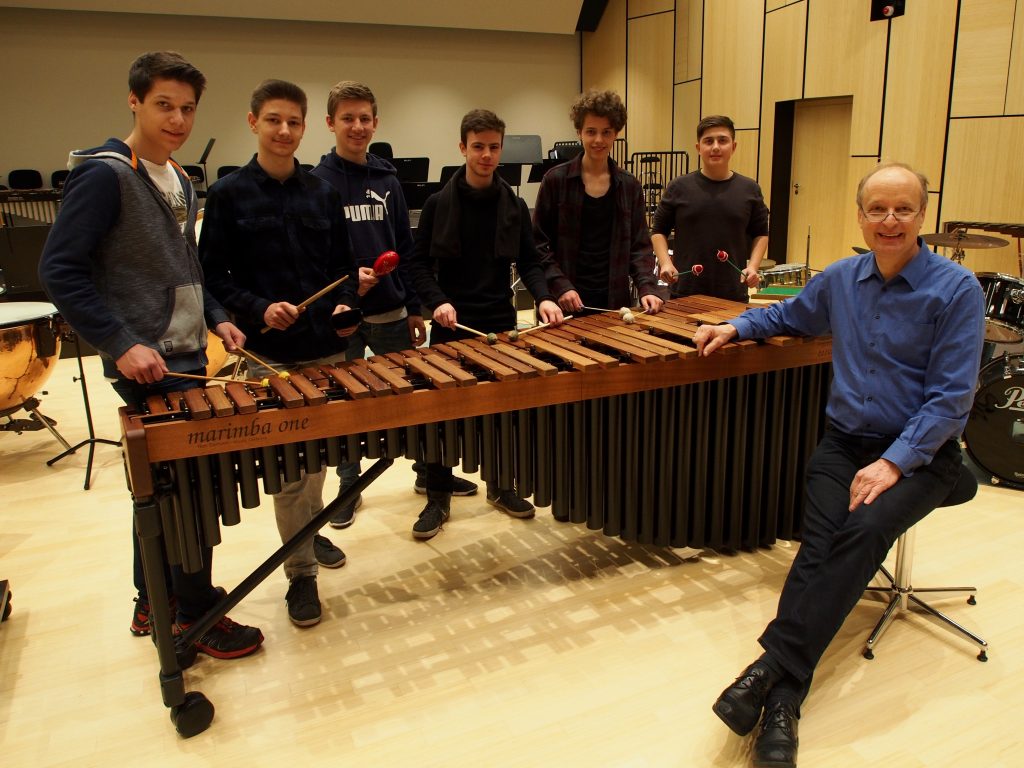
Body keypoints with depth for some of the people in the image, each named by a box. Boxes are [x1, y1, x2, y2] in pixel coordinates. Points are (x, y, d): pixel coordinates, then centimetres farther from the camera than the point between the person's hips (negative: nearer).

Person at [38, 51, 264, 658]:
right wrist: (122, 344, -22)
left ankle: (153, 605, 31)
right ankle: (197, 616, 13)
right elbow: (60, 269, -16)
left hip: (187, 357, 8)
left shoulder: (181, 183, 13)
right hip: (149, 364, -8)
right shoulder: (104, 174, -11)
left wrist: (216, 317, 6)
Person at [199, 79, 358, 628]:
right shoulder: (229, 195, -3)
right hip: (271, 355, -4)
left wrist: (345, 304, -5)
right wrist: (257, 309, -17)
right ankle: (300, 572, 14)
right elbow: (212, 275, -3)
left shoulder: (322, 193, 7)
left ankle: (311, 528, 42)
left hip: (328, 348, 4)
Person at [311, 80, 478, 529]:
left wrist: (414, 307, 6)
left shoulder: (388, 179, 7)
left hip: (391, 312, 3)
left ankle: (429, 471, 30)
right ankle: (349, 487, 26)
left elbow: (405, 250, 9)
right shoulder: (317, 182, -4)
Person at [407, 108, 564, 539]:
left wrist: (543, 297, -11)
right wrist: (437, 301, -18)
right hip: (452, 324, -2)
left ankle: (500, 487, 29)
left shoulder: (514, 206, 6)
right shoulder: (438, 203, -2)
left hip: (500, 321, 3)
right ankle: (437, 498, 16)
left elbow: (528, 262, 7)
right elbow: (420, 264, -1)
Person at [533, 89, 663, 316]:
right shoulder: (555, 180, -3)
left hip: (615, 301, 3)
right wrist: (561, 286, -15)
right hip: (567, 303, -2)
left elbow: (639, 246, 6)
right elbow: (539, 243, -3)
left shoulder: (630, 186, 5)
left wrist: (648, 288, -10)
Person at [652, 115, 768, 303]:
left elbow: (760, 234, 13)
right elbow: (658, 230, 7)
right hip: (684, 293, -1)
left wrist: (753, 266, -3)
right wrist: (665, 262, -8)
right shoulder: (679, 187, 1)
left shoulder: (750, 190, 5)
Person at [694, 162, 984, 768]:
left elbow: (951, 398, -12)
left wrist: (894, 463, -22)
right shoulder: (841, 279, 6)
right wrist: (736, 326, 10)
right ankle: (783, 699, -29)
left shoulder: (957, 290, -9)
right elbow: (789, 316, 27)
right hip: (843, 443, 3)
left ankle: (772, 667, -32)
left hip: (921, 453, -3)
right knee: (819, 542, -23)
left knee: (864, 529, -32)